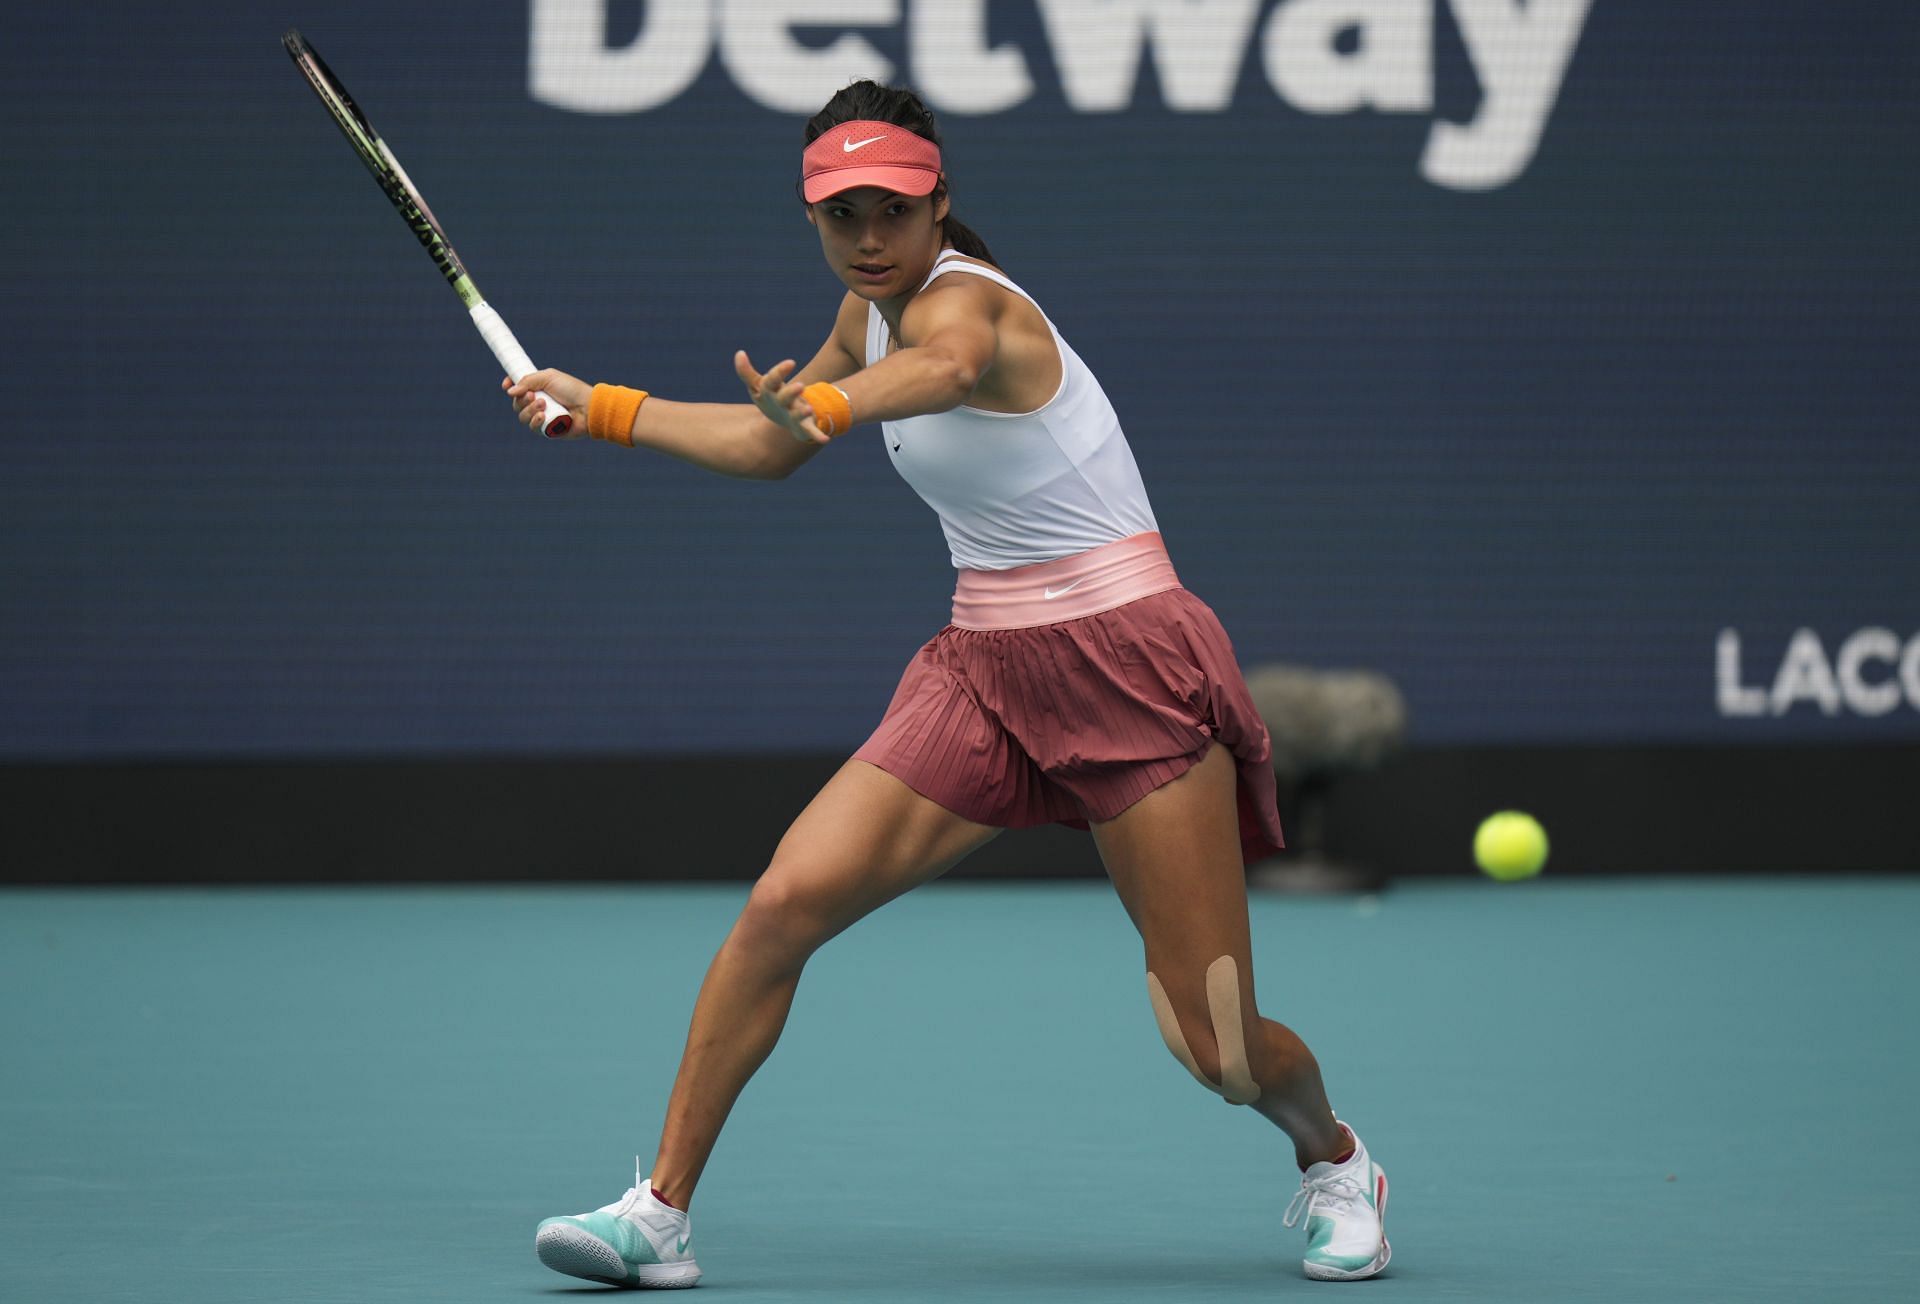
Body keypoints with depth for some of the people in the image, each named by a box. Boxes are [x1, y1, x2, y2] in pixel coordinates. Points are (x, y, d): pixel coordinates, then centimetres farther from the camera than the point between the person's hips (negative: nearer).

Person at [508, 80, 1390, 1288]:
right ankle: (661, 1212, -3)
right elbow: (772, 444, 27)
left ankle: (1333, 1158, 27)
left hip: (1127, 662, -7)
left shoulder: (963, 299, -19)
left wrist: (826, 405, -67)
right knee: (783, 905, -11)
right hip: (987, 669, 7)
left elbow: (945, 369, -46)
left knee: (1217, 1050, -7)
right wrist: (602, 406, 26)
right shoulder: (873, 309, 6)